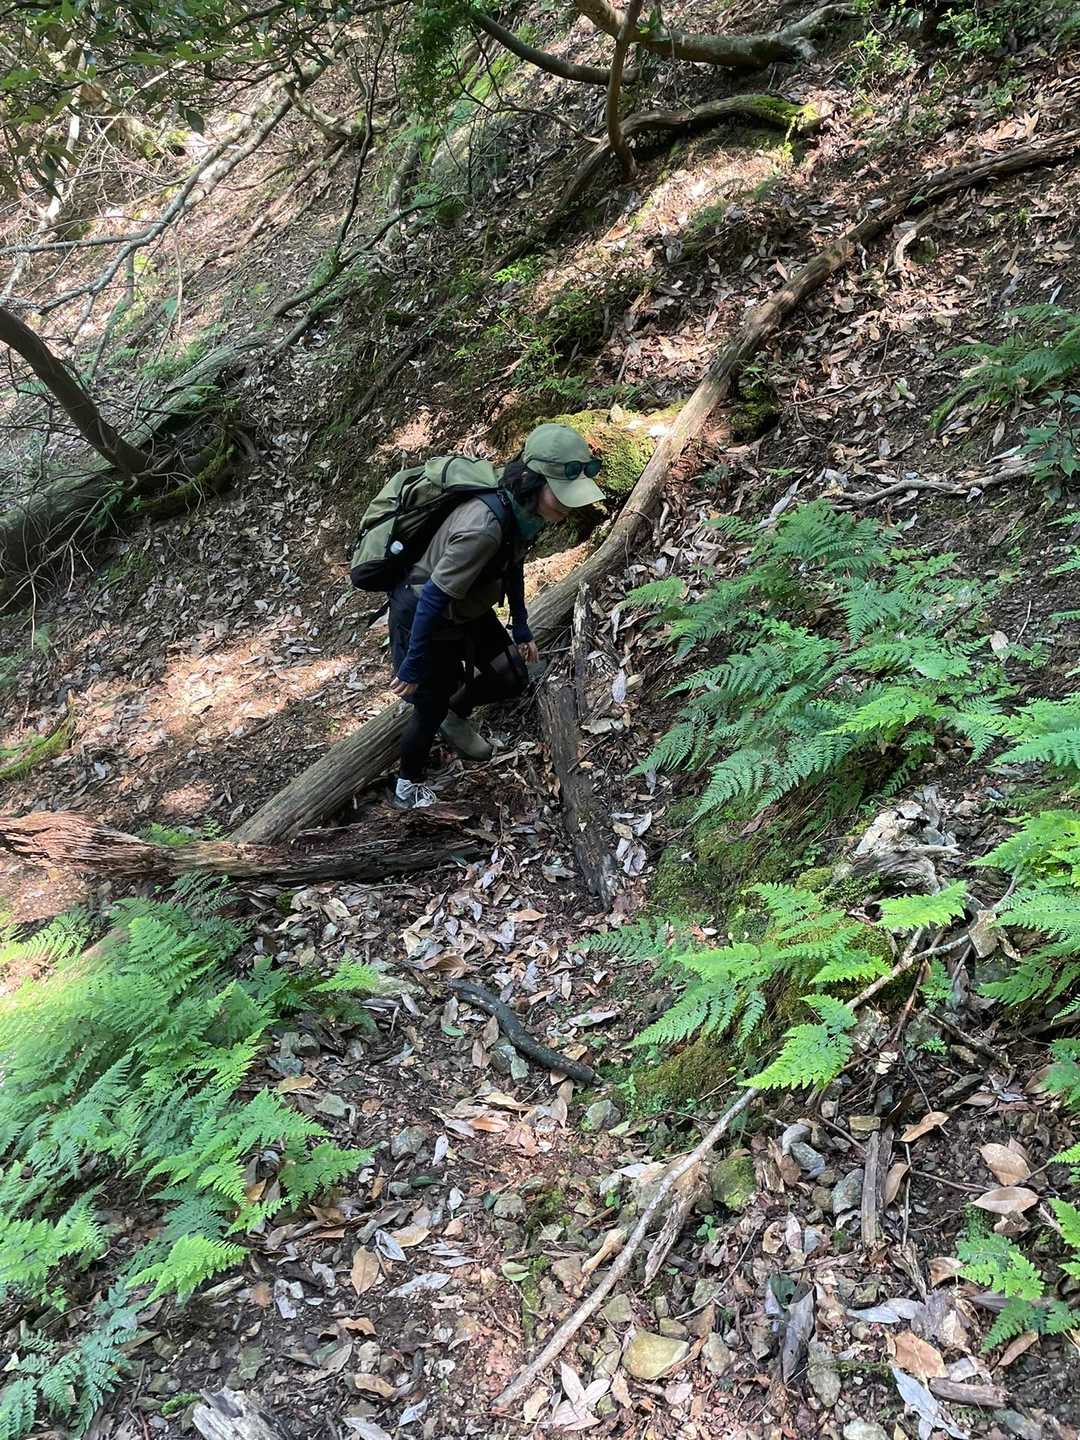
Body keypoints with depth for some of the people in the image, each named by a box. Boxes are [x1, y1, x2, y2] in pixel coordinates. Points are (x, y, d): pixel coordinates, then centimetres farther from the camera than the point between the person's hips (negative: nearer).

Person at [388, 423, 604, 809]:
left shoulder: (524, 510, -12)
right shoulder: (484, 526, -39)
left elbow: (513, 565, 7)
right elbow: (435, 597, -32)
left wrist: (521, 629, 15)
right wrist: (413, 665, -22)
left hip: (468, 609, 8)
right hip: (422, 614, -8)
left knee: (513, 677, 14)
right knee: (431, 705, 7)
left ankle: (456, 717, 43)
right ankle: (408, 785, 33)